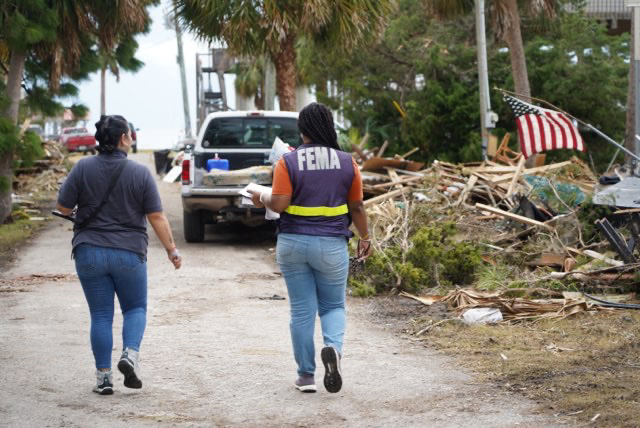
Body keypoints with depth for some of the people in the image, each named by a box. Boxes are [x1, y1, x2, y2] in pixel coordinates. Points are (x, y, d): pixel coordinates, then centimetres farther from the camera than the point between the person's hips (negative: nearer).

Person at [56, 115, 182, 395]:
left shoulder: (83, 169, -4)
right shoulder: (140, 173, -6)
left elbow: (63, 208, -2)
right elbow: (157, 217, -6)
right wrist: (171, 250, 3)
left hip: (89, 252, 1)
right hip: (129, 253, -1)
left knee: (100, 315, 7)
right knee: (135, 308, 15)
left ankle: (104, 377, 4)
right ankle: (131, 354, -10)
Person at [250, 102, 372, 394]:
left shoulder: (288, 162, -7)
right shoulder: (347, 163, -1)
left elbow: (279, 204, -13)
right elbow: (357, 208, 4)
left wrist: (262, 199, 7)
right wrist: (364, 237, 17)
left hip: (293, 244, 0)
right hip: (332, 246, 0)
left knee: (301, 310, 8)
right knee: (333, 306, 13)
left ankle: (306, 375, 12)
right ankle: (332, 347, -17)